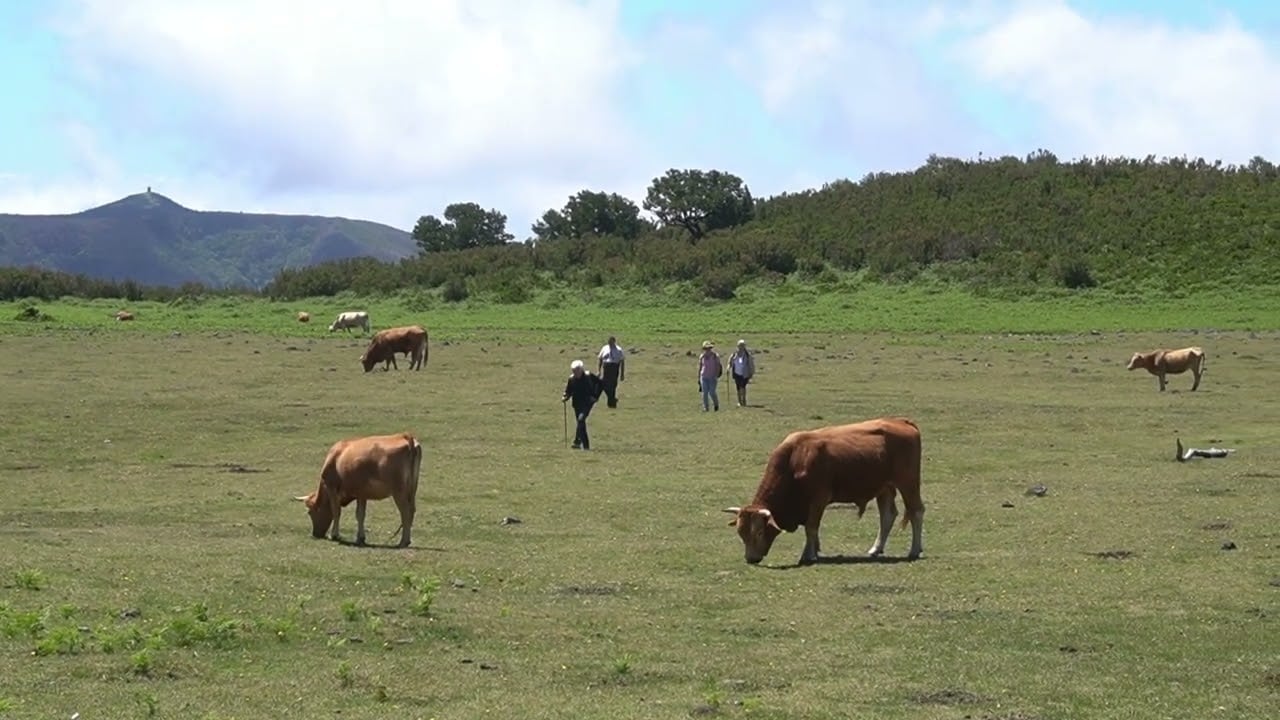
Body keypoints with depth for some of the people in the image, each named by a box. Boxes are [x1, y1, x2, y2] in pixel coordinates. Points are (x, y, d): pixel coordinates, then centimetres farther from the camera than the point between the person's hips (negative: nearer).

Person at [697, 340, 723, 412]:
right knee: (705, 392, -3)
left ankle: (716, 404, 17)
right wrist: (698, 378, 10)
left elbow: (718, 366, -3)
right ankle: (705, 407, 2)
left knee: (712, 392, -8)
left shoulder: (715, 356, -3)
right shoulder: (702, 357, 6)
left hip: (712, 377, -3)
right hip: (704, 377, 3)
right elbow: (699, 367, 11)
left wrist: (717, 375, -13)